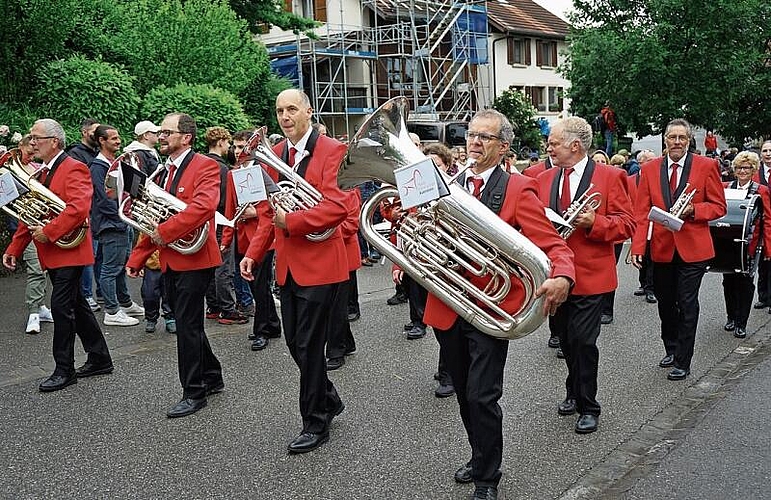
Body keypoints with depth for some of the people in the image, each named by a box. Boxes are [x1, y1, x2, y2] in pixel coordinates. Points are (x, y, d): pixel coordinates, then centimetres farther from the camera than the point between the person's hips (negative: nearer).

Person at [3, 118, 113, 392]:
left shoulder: (74, 169, -12)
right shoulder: (41, 173, 16)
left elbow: (78, 208, -26)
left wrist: (48, 232, -25)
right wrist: (14, 249, 10)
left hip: (68, 251, -9)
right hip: (53, 254, 9)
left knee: (61, 308, -6)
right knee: (76, 306, 14)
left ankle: (64, 370, 5)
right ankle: (100, 359, 24)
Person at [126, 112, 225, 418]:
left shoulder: (205, 166, -11)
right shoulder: (165, 171, 16)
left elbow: (203, 206, -28)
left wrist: (165, 232, -24)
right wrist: (137, 258, 11)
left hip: (194, 258, -8)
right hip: (170, 261, 8)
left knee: (187, 325, -4)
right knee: (188, 323, 15)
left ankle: (194, 393, 9)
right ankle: (212, 378, 31)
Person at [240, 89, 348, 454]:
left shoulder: (331, 150, -9)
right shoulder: (274, 154, 11)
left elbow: (337, 207, -20)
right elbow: (268, 211, 14)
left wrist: (290, 222, -19)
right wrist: (254, 254, 4)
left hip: (319, 263, -7)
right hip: (287, 265, 7)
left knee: (308, 345, 0)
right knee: (296, 343, 14)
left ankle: (316, 423, 17)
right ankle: (329, 400, 37)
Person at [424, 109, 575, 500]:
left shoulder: (519, 189, -6)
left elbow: (552, 245, -13)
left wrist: (562, 278, -34)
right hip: (446, 307, 5)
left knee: (482, 397, -4)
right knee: (464, 394, 18)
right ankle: (479, 457, 40)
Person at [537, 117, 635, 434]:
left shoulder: (609, 177, -3)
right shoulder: (543, 180, 10)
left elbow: (626, 224, -5)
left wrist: (595, 222, -20)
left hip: (590, 275, -5)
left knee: (583, 341, -4)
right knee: (565, 339, 15)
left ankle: (588, 406, 12)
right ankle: (575, 393, 35)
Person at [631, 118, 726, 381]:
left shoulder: (706, 166, -1)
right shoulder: (650, 169, 4)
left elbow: (719, 206, 2)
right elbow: (641, 212, 0)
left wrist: (693, 210, -16)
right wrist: (638, 246, -10)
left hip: (693, 248, -2)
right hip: (662, 248, 3)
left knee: (687, 305, -1)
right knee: (665, 303, 13)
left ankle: (682, 362, 10)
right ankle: (671, 350, 33)